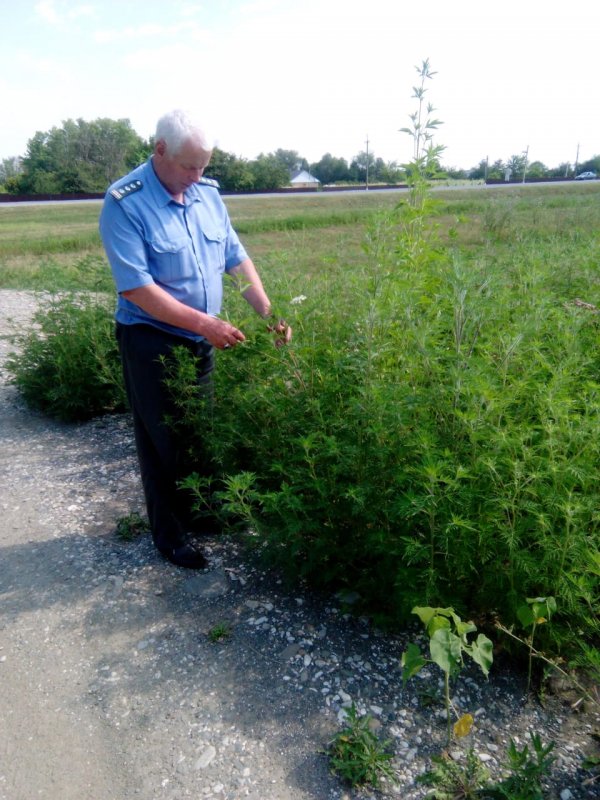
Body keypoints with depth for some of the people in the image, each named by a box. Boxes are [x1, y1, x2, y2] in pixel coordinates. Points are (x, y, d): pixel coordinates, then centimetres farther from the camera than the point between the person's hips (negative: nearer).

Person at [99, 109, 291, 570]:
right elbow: (135, 287, -24)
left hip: (201, 339, 6)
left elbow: (236, 258, 5)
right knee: (164, 440, 5)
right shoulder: (125, 203, -17)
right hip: (152, 341, -6)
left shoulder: (208, 193, 2)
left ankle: (201, 512, 40)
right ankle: (172, 534, 23)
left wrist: (269, 313, -6)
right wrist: (206, 323, -27)